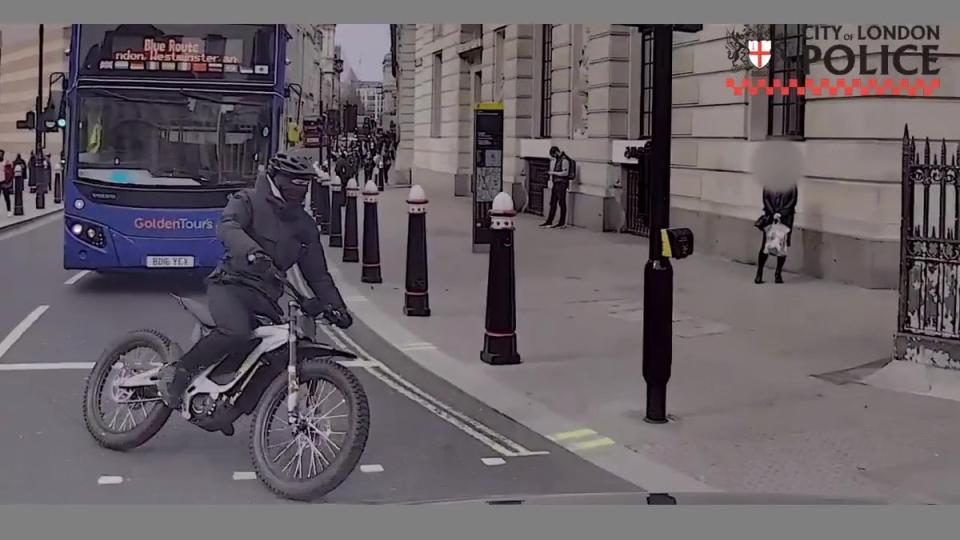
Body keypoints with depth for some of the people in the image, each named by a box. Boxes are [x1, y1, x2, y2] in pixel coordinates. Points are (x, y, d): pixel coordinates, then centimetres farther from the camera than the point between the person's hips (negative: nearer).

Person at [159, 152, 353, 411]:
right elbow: (227, 227, -18)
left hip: (267, 297, 6)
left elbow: (317, 272, 23)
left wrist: (335, 304, 9)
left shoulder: (305, 225, 20)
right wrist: (252, 252, -38)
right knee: (236, 331, -34)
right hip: (231, 283, -6)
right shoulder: (248, 200, 3)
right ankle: (177, 373, -16)